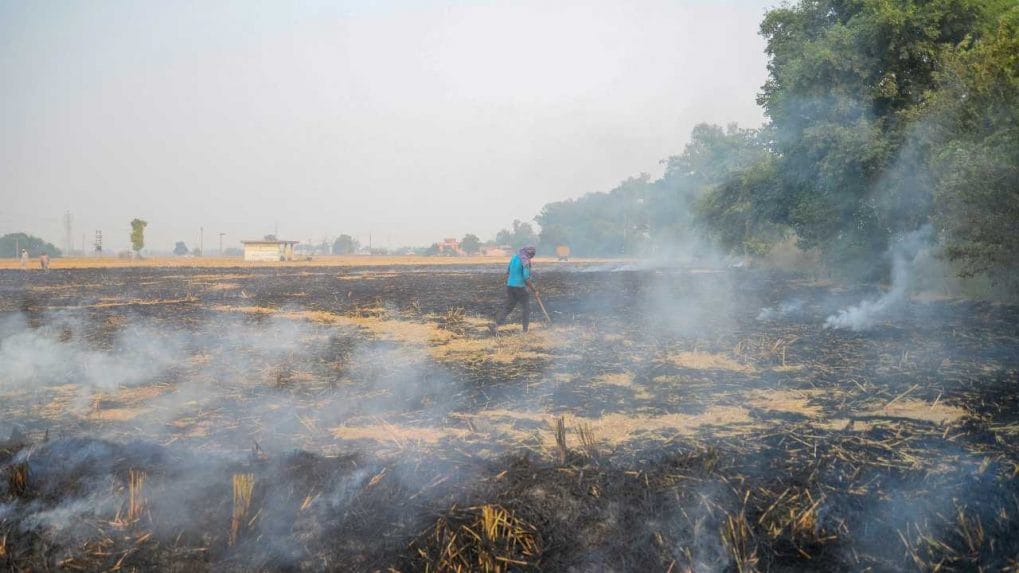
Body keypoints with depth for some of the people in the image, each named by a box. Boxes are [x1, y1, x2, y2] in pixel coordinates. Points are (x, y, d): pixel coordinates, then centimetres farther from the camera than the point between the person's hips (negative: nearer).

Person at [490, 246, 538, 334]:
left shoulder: (514, 257, 11)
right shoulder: (525, 261, -13)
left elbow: (508, 272, 17)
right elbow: (526, 278, -18)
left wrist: (507, 285, 24)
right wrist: (534, 289, -9)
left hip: (510, 286, 7)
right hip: (520, 287, -7)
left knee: (508, 307, 12)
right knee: (526, 308, 7)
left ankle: (495, 325, 1)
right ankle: (525, 330, 9)